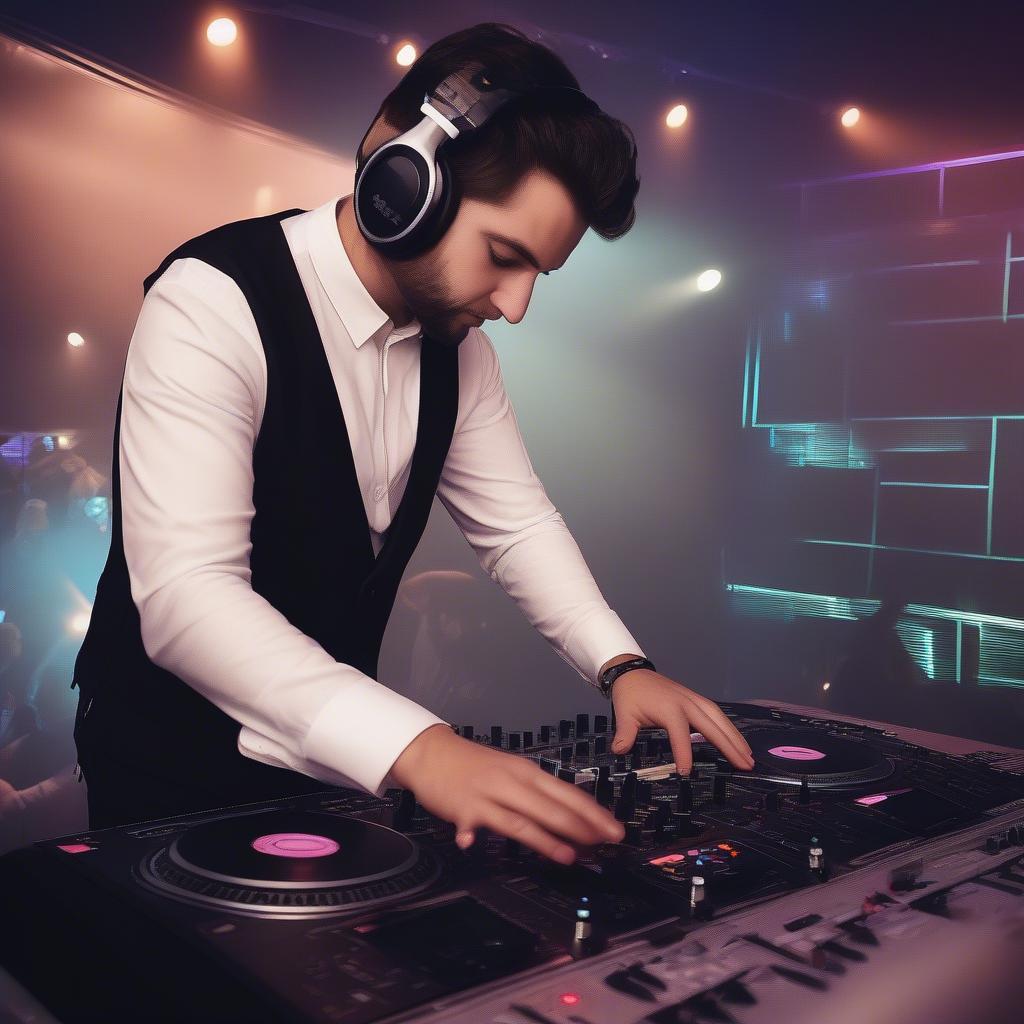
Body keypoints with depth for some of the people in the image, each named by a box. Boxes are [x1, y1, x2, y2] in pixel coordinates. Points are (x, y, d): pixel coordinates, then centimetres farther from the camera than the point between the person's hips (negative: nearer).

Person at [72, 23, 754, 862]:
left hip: (337, 753, 5)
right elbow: (185, 593, -32)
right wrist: (418, 747, -42)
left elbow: (514, 520, 5)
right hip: (174, 767, -5)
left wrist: (620, 662, -10)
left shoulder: (451, 332, -1)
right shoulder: (213, 302, -23)